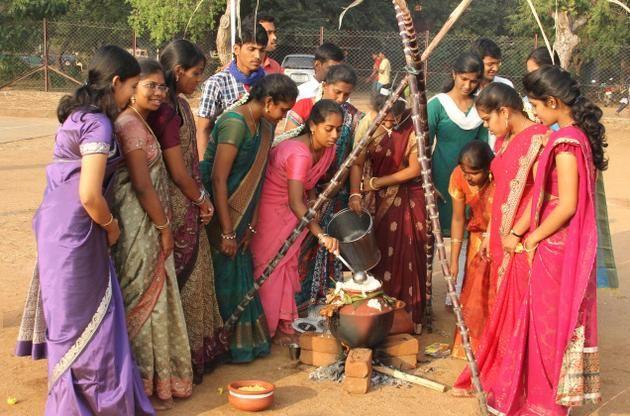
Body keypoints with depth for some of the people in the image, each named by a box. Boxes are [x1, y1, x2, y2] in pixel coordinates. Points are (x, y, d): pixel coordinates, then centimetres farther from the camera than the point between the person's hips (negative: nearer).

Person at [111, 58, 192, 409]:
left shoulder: (140, 123, 14)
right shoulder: (130, 126, -18)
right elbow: (143, 186, -20)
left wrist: (162, 226, 14)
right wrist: (164, 228, -13)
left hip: (149, 226, 10)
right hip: (140, 228, -10)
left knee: (151, 301, 16)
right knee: (144, 302, 1)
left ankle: (158, 377, 28)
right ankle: (144, 386, 14)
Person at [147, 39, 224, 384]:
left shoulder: (178, 104, 10)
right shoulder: (167, 111, -20)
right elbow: (178, 171, -19)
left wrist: (200, 198, 5)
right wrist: (202, 200, -5)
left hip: (188, 204, 10)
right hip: (180, 209, -10)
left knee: (193, 275, 18)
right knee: (184, 280, 2)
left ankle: (199, 350, 31)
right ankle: (189, 357, 16)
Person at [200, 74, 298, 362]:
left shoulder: (265, 126, 6)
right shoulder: (235, 123, -21)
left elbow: (256, 178, 7)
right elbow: (219, 179, -22)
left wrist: (251, 225, 4)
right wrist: (227, 231, -20)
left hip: (240, 216, 8)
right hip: (218, 213, -8)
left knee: (241, 273, 14)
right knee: (225, 276, 0)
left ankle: (245, 341, 27)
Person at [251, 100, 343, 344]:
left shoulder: (328, 150, -7)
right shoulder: (298, 154, -34)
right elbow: (295, 202, -42)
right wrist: (321, 235, -50)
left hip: (291, 213, 8)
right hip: (269, 209, -8)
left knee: (288, 264, 12)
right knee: (270, 267, 0)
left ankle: (284, 324, 21)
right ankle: (270, 327, 11)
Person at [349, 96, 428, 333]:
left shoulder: (413, 128, -13)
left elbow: (414, 169, -13)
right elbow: (358, 162, -8)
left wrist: (376, 183, -12)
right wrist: (355, 194, -22)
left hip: (407, 201, -2)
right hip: (377, 200, 2)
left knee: (405, 256, 2)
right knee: (376, 254, 4)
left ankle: (408, 316, 13)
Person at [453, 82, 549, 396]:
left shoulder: (538, 138, -14)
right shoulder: (504, 140, 13)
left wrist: (516, 233, -17)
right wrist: (490, 233, 17)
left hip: (522, 241, -8)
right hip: (502, 239, 8)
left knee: (512, 310, 0)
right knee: (501, 309, 13)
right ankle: (492, 375, 23)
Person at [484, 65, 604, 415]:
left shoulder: (565, 141, -21)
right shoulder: (580, 134, 6)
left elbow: (567, 205, -24)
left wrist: (534, 237, -10)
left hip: (556, 247, -9)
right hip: (571, 245, 9)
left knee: (549, 322, 6)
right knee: (561, 320, 18)